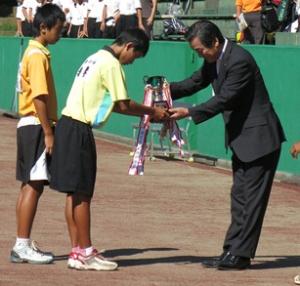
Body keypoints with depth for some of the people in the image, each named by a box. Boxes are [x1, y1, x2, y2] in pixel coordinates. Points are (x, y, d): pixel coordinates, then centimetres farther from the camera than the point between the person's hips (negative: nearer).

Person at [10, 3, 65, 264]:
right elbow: (39, 97, -20)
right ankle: (23, 246, -8)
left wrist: (50, 128, 18)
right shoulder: (38, 56, -14)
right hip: (36, 126, -10)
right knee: (34, 186, -9)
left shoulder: (36, 53, 16)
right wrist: (48, 133, -20)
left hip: (31, 126, 10)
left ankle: (22, 246, 13)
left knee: (30, 186, 10)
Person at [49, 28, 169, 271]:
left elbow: (112, 104, 20)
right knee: (82, 193, -4)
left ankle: (77, 251, 14)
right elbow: (123, 105, -14)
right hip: (79, 130, -10)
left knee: (75, 192, 11)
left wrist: (146, 112, 14)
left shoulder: (99, 58, 18)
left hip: (68, 126, 10)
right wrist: (152, 112, -1)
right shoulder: (111, 64, -12)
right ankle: (85, 253, 0)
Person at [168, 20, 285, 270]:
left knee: (252, 196, -5)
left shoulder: (239, 61, -23)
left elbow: (224, 100, -25)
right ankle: (232, 252, 14)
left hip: (259, 137, -10)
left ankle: (240, 254, -4)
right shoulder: (215, 60, 7)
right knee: (240, 196, 11)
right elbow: (194, 83, 10)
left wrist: (189, 113, -27)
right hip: (242, 138, 10)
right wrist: (167, 90, -8)